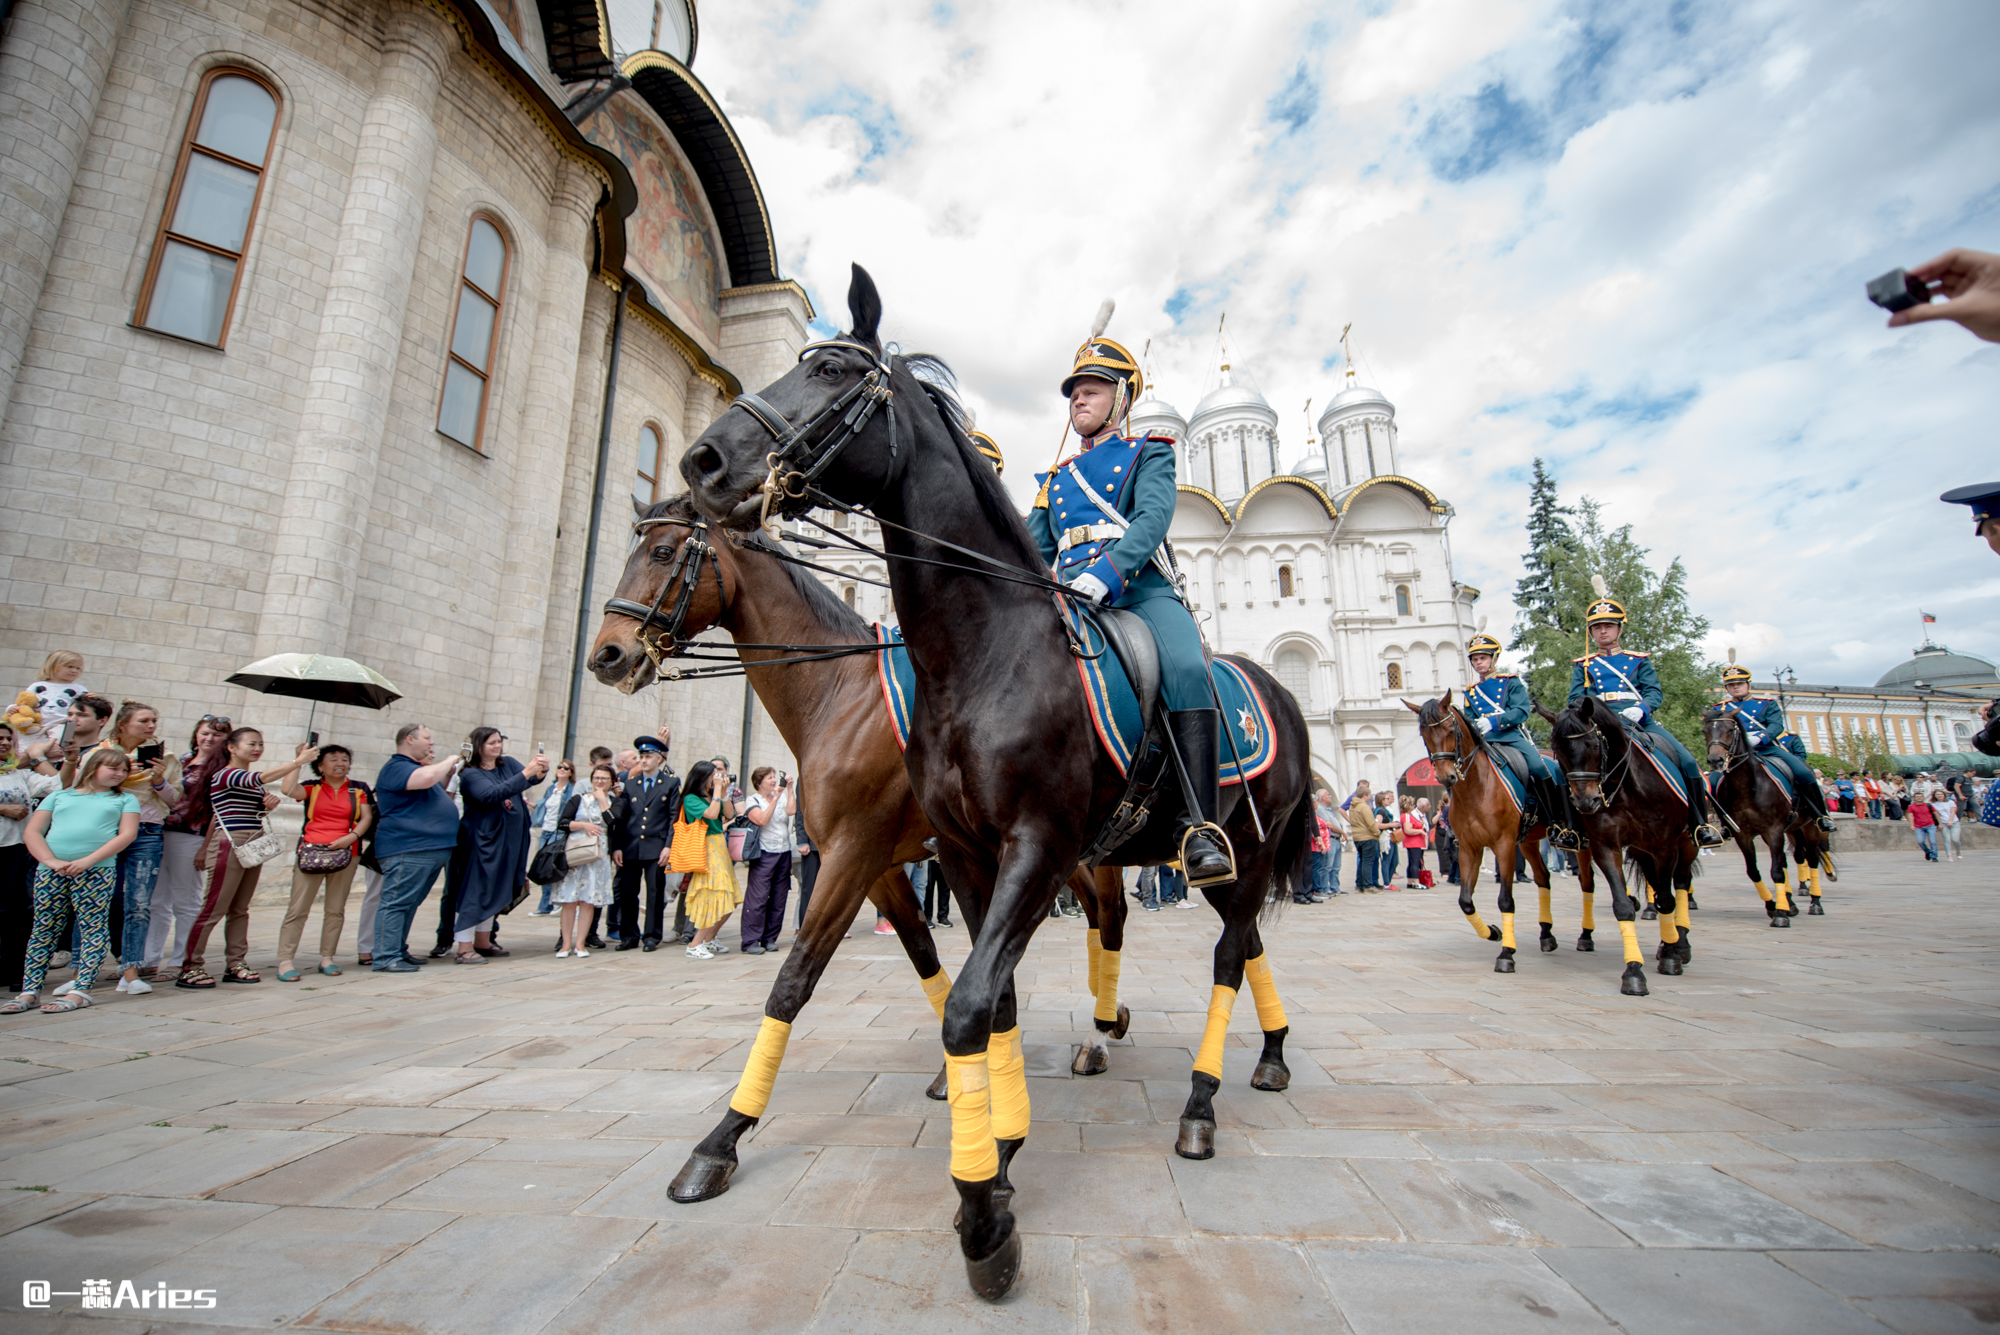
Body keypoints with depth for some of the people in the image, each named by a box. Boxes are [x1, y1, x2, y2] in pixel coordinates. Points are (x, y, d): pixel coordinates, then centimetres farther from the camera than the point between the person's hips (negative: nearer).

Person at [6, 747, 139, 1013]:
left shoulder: (125, 799, 14)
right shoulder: (59, 796, 19)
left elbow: (128, 834, 1)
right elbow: (32, 832, 11)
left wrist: (88, 861, -11)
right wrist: (52, 861, -7)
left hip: (97, 871, -2)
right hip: (50, 870, 2)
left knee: (93, 929, -5)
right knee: (43, 930, 7)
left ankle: (80, 991, -2)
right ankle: (30, 991, 14)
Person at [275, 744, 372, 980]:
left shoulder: (358, 789, 11)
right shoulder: (312, 787, 9)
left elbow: (367, 817, 5)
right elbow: (289, 790, -12)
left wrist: (351, 836, -11)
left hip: (344, 853, 1)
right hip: (310, 852, -1)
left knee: (336, 909, 5)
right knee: (298, 909, -4)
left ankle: (327, 958, 13)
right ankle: (285, 961, 0)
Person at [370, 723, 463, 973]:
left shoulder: (418, 767, 23)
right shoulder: (396, 767, -9)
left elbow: (436, 792, 34)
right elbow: (426, 778, -29)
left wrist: (450, 771, 18)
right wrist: (448, 762, -10)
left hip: (431, 849, 10)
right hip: (407, 849, -10)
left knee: (409, 904, 14)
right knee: (396, 902, -8)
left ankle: (399, 952, 21)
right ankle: (386, 959, -6)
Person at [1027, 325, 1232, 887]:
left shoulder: (1149, 454, 17)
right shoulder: (1057, 478, 31)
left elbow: (1153, 517, -4)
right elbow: (1035, 551, 24)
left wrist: (1107, 572, -24)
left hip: (1142, 590, -3)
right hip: (1071, 600, 4)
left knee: (1187, 670, -32)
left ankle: (1203, 827, -34)